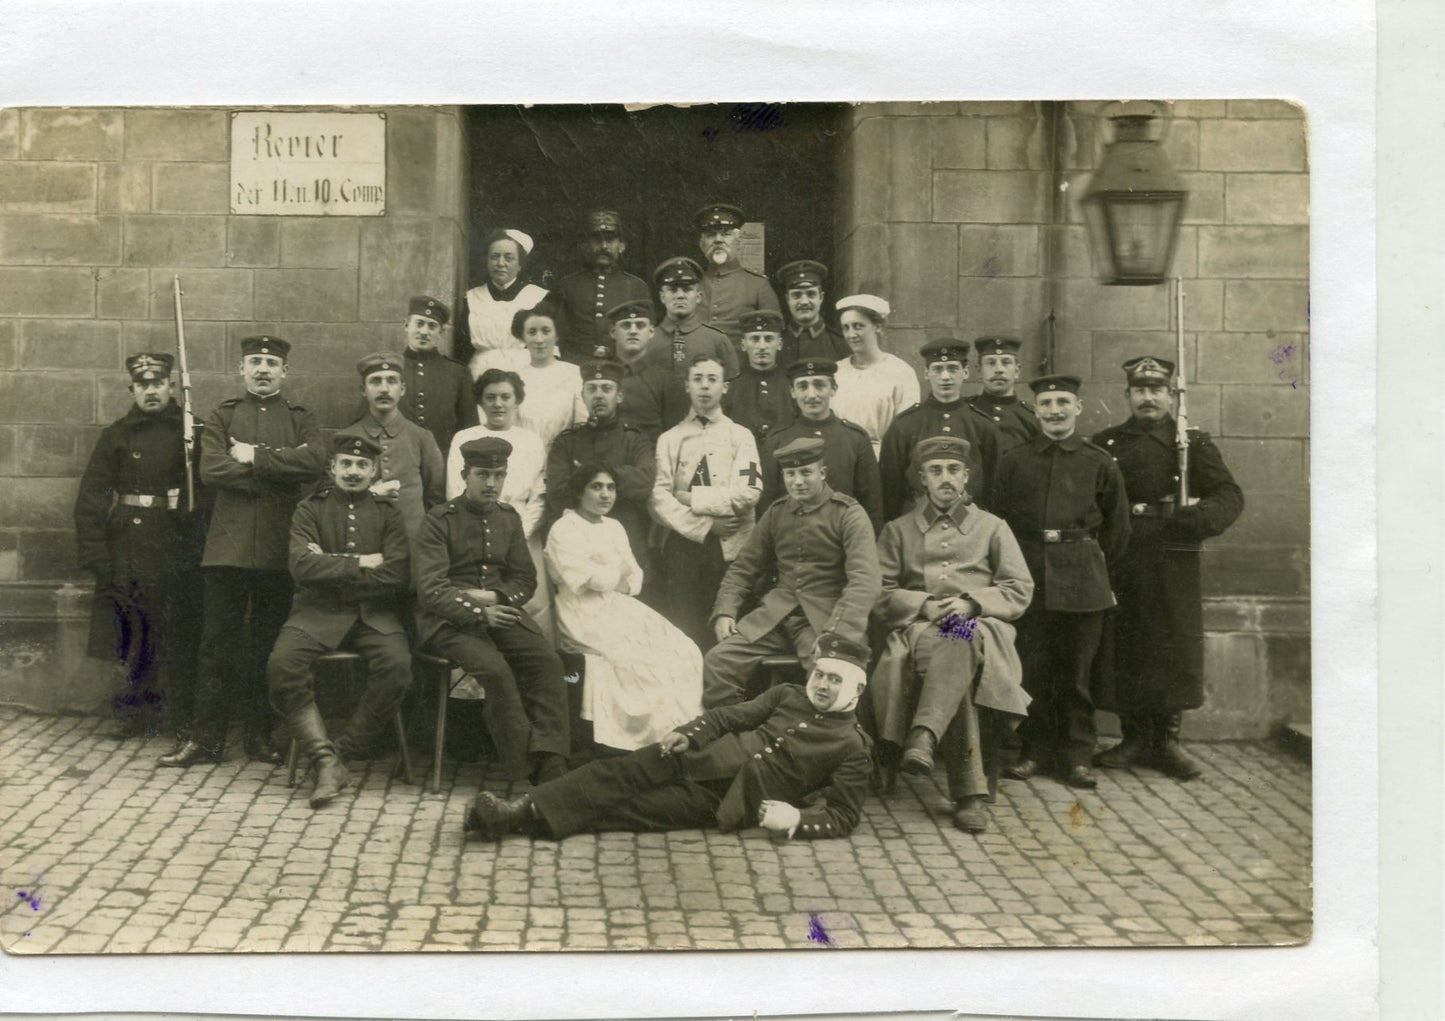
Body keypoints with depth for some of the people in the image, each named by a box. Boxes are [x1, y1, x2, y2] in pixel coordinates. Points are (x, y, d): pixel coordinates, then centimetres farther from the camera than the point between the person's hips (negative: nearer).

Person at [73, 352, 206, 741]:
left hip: (179, 546, -1)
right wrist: (95, 555, -4)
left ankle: (178, 716, 7)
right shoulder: (115, 436, 8)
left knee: (179, 630, -2)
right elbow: (90, 499, 5)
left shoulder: (193, 432, 7)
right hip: (128, 546, 1)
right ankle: (134, 713, 13)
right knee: (132, 632, 2)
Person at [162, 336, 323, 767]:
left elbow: (313, 460, -10)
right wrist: (277, 472, -8)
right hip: (228, 546, 0)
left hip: (278, 549, 0)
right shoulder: (222, 417, 11)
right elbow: (211, 469, -5)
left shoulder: (300, 419, 11)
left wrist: (254, 456, -10)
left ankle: (261, 736, 16)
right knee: (217, 642, 1)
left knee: (269, 645, 6)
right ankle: (206, 738, 7)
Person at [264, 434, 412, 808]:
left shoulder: (389, 514, 11)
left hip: (374, 614, 0)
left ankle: (343, 752, -14)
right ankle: (325, 760, -22)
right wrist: (360, 564, -10)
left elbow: (397, 575, -5)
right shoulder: (309, 510, 12)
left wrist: (331, 567, -6)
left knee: (397, 664, -30)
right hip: (318, 611, 0)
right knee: (282, 664, -29)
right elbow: (302, 566, -6)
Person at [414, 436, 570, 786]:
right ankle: (528, 770, -22)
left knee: (547, 660, -24)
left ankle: (551, 764, -25)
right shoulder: (439, 521, -2)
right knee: (496, 669, -32)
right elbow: (430, 590, -10)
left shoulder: (509, 518, 15)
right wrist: (478, 613, -18)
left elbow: (525, 579, 15)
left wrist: (495, 597, -6)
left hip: (499, 611, 5)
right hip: (451, 621, -5)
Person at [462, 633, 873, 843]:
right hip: (703, 757, 5)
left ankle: (528, 820, -30)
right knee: (619, 773, -19)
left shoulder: (851, 746, 2)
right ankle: (521, 809, -28)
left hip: (720, 800, -5)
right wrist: (688, 734, -2)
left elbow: (843, 817, -2)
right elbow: (731, 715, 16)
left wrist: (797, 820, -21)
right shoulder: (788, 695, 16)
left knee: (637, 810, -21)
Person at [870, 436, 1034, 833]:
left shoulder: (992, 527, 22)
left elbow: (1020, 590, 11)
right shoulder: (898, 530, 22)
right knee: (949, 662, -37)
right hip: (919, 630, 0)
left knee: (962, 642, -41)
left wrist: (971, 603, -7)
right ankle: (970, 792, -41)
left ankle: (924, 734, -53)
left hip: (979, 626, 0)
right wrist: (924, 606, -7)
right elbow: (879, 596, 11)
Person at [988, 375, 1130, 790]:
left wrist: (1095, 567, 10)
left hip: (1081, 581, 0)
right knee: (1031, 669, 3)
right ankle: (1034, 750, 15)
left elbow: (1116, 527, 12)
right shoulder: (1014, 461, 6)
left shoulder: (1100, 464, 5)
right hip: (1028, 578, 1)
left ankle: (1075, 755, 13)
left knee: (1075, 669, 4)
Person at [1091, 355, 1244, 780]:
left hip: (1174, 566, -1)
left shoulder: (1193, 443, 7)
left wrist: (1197, 517, -18)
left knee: (1174, 647, -1)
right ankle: (1134, 739, 14)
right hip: (1121, 565, 1)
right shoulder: (1105, 444, 10)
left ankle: (1166, 741, 11)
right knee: (1124, 648, 2)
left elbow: (1230, 496, 0)